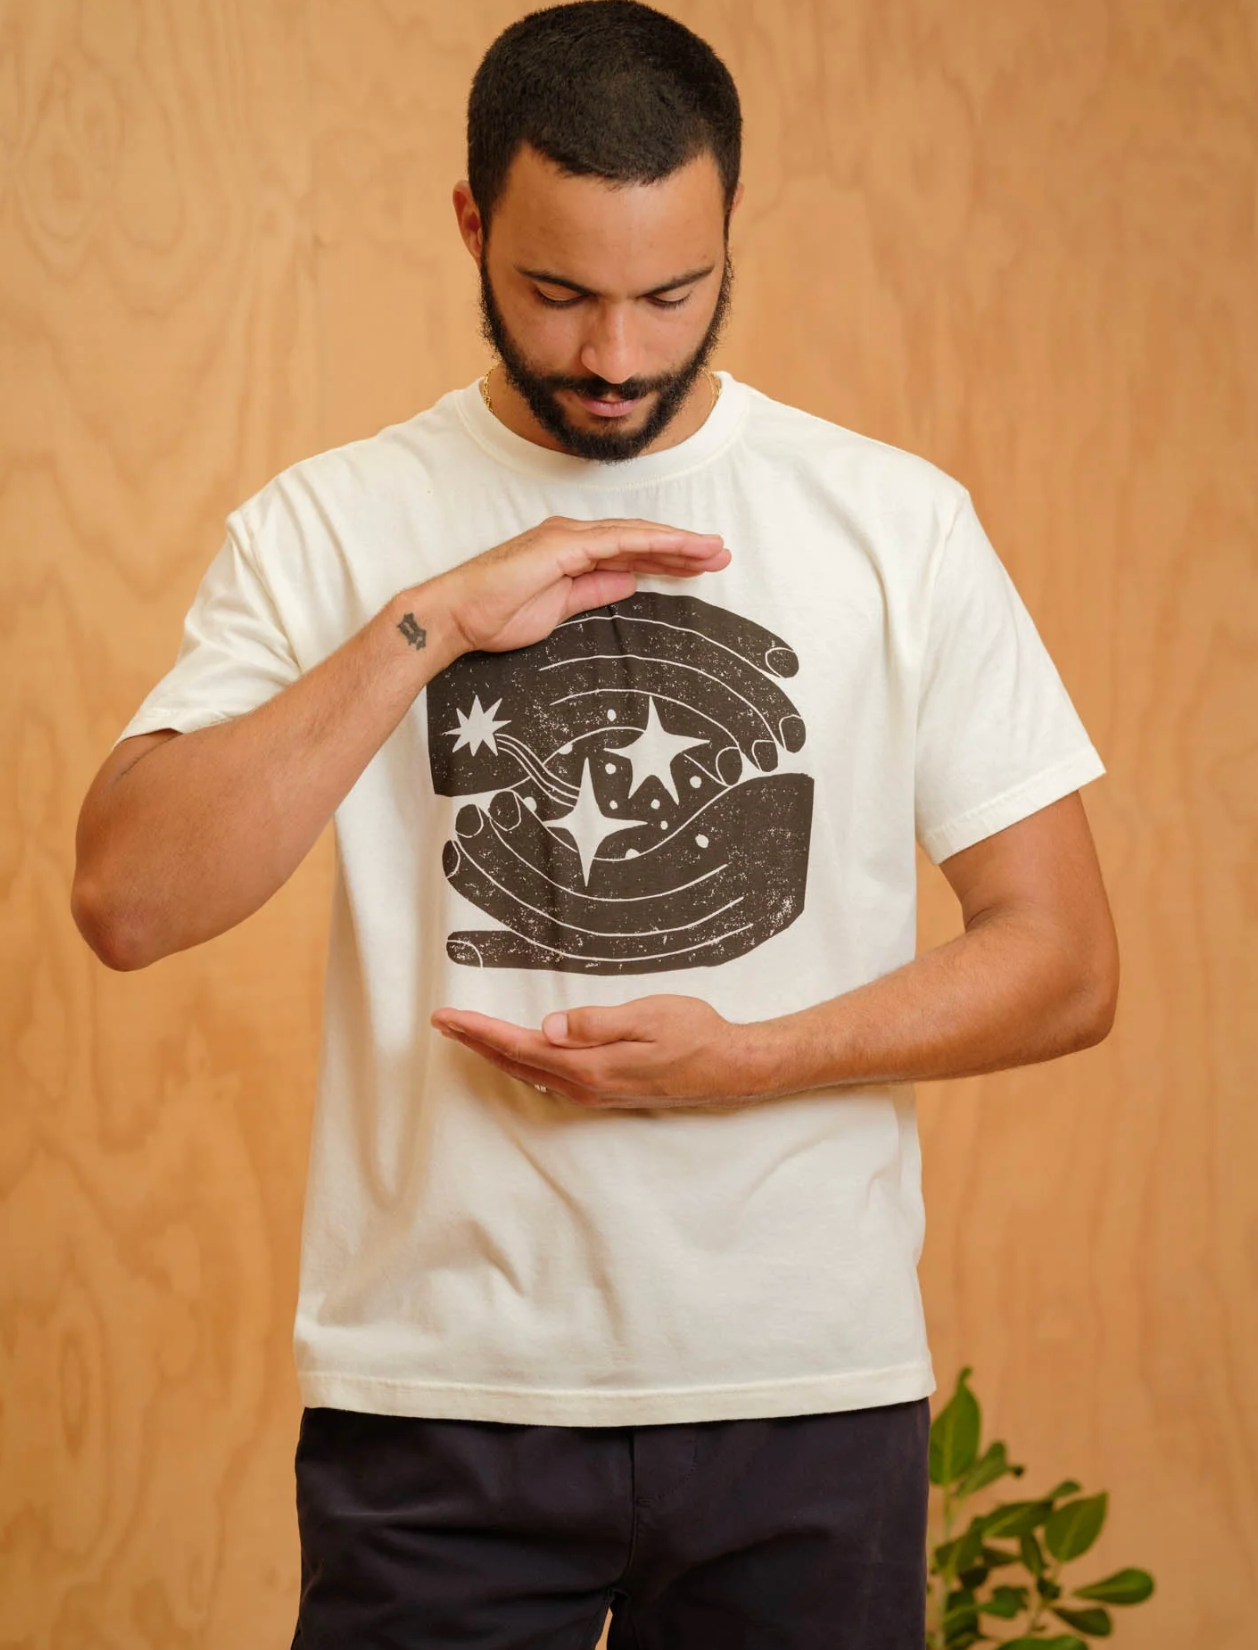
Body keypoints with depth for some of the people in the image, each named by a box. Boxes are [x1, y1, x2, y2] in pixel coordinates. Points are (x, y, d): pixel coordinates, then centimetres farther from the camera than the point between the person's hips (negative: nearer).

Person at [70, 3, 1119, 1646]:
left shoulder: (897, 523, 2)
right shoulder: (328, 526, 1)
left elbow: (1063, 964, 1)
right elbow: (128, 899, -11)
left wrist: (741, 1060, -13)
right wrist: (427, 627, -16)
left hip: (810, 1385, 1)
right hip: (439, 1383, 0)